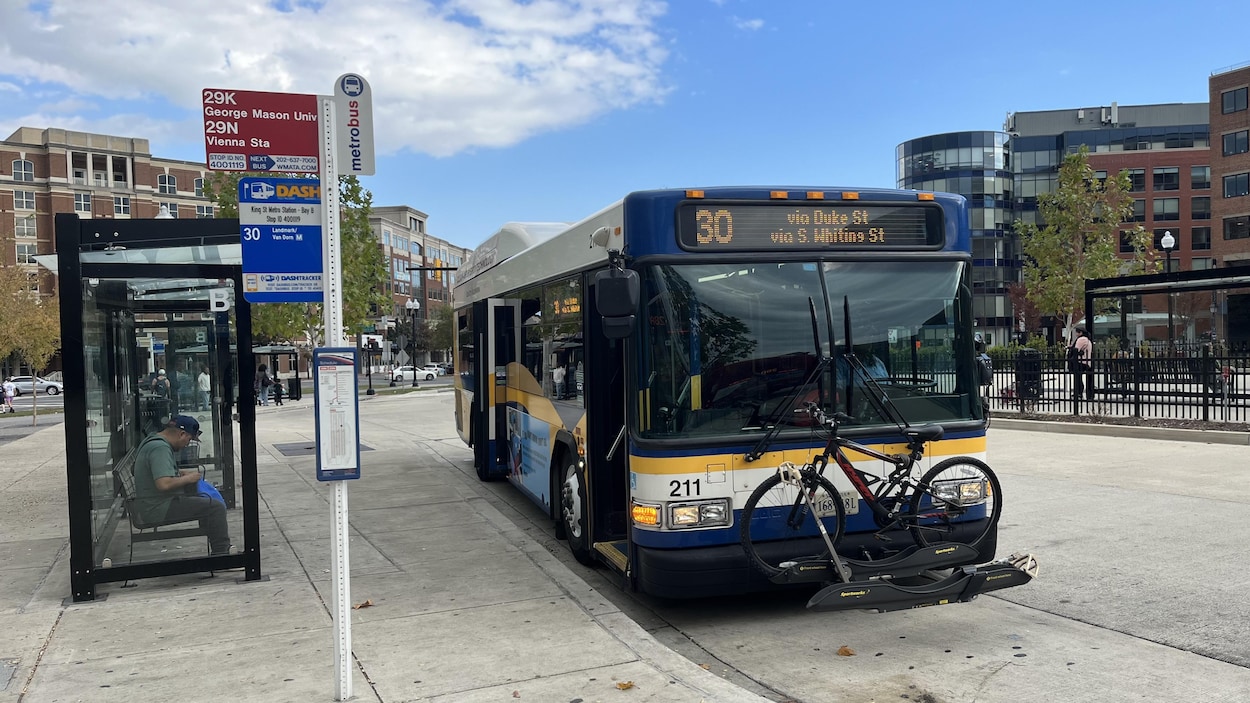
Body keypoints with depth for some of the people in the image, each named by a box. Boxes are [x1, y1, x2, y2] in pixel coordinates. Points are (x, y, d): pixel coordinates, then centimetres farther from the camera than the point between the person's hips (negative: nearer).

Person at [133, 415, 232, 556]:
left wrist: (182, 472, 16)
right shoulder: (160, 448, -22)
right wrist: (188, 478, -16)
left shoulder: (152, 440, 13)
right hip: (158, 509, -12)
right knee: (216, 508, -16)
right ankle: (220, 553, -6)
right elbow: (164, 484, -32)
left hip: (152, 504, 12)